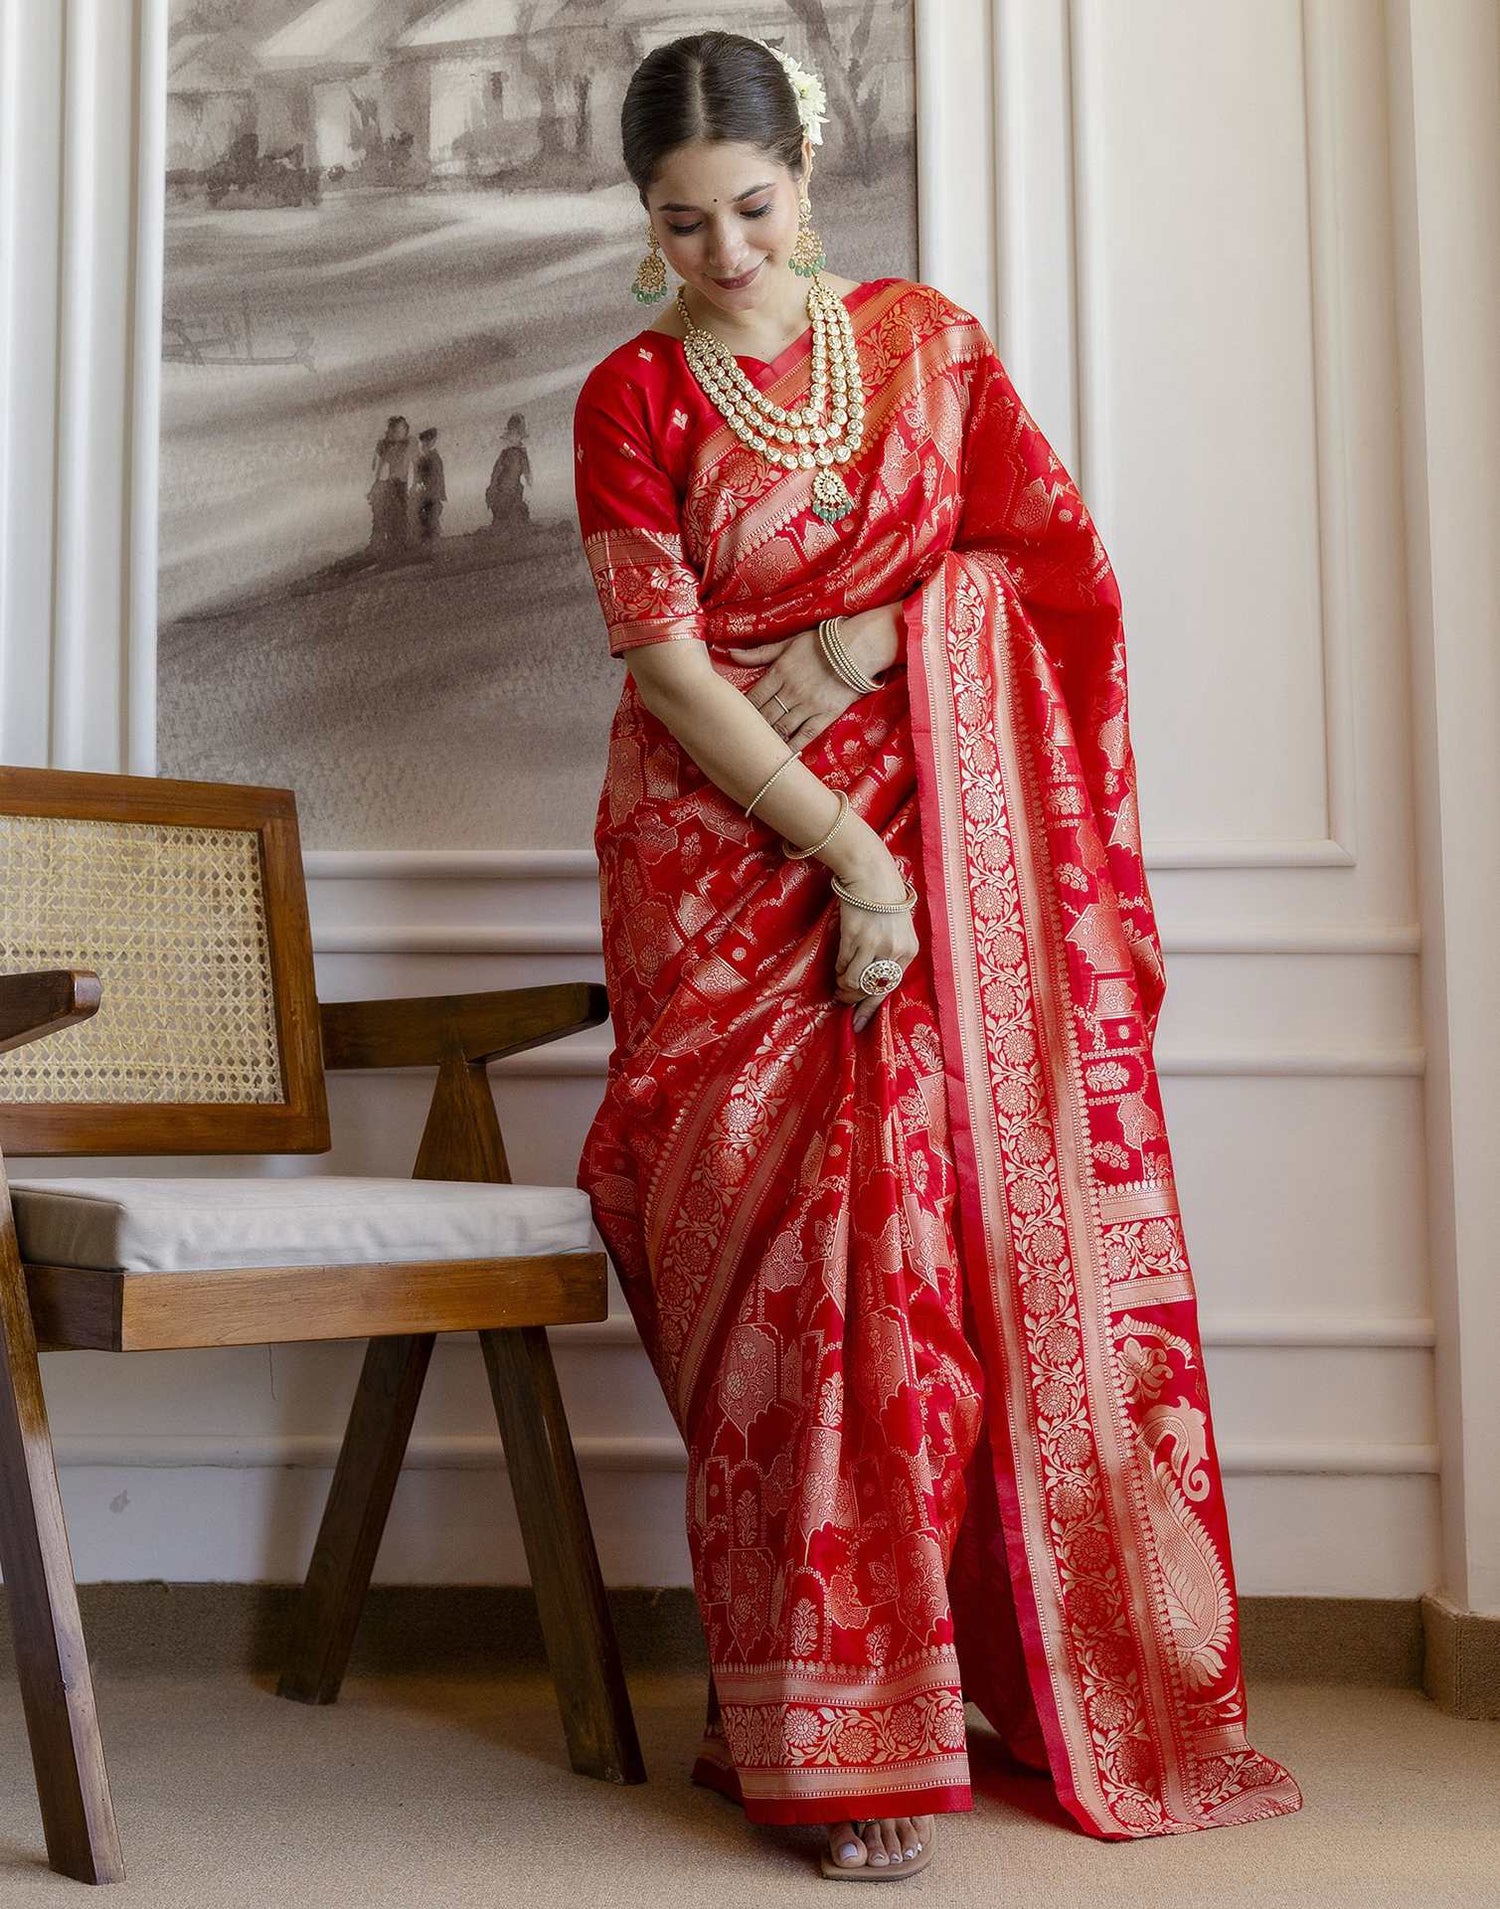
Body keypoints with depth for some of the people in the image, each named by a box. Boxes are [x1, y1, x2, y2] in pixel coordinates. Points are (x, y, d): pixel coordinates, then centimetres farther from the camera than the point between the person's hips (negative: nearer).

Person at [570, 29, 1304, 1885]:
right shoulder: (632, 397, 2)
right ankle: (830, 1731, -1)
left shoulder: (925, 335, 11)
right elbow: (669, 665, -7)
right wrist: (847, 856, -15)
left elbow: (1053, 550, 8)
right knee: (794, 1243, -11)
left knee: (953, 1210, -3)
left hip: (933, 842, 3)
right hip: (730, 858, -2)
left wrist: (870, 634, -7)